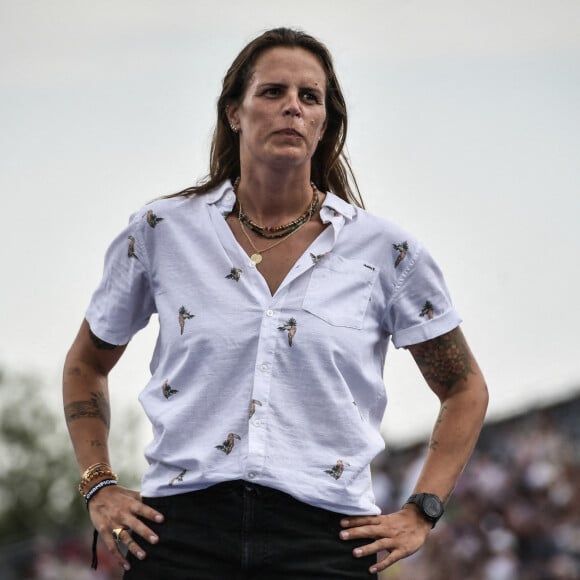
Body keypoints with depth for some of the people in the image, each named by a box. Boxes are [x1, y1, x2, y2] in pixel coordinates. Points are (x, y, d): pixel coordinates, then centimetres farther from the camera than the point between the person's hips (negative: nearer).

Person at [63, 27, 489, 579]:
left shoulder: (383, 250, 5)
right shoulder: (161, 233, 6)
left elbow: (465, 391, 16)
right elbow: (87, 364, 21)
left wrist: (420, 514, 7)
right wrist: (99, 488, 11)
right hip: (184, 530, 0)